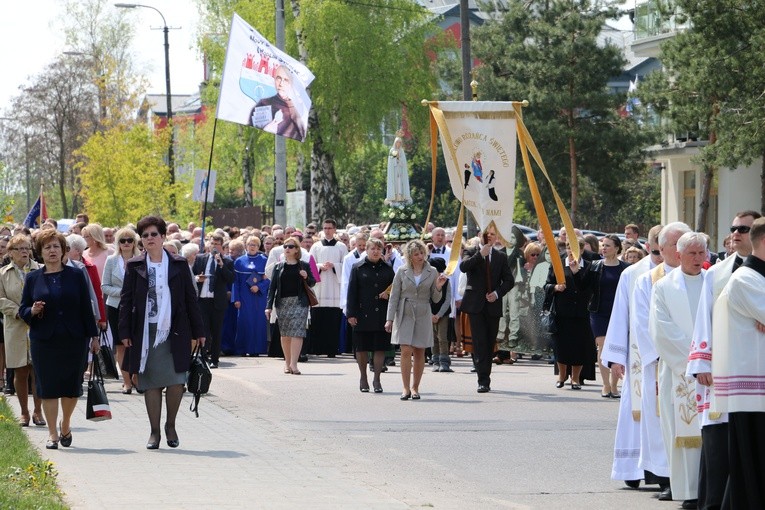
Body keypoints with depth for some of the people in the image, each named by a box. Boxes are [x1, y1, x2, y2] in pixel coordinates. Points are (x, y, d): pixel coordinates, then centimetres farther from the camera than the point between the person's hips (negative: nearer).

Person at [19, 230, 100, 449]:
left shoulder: (76, 276, 5)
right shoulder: (33, 279, 5)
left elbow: (86, 308, 6)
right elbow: (22, 310, 7)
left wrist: (93, 335, 4)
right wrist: (33, 311, -15)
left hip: (74, 340, 0)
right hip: (44, 342, 0)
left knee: (72, 386, 4)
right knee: (48, 387, -1)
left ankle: (65, 424, 28)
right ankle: (52, 433, 6)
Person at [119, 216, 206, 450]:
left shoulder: (178, 265, 6)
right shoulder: (134, 266, 5)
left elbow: (190, 299, 8)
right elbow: (126, 300, 5)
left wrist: (198, 331, 7)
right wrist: (125, 332, -2)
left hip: (174, 332, 0)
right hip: (145, 332, 0)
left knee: (176, 382, -7)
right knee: (150, 383, 2)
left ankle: (170, 425, 13)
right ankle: (154, 432, 10)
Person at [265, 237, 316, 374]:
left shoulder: (304, 266, 6)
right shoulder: (279, 267, 9)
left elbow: (312, 283, 12)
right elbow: (272, 287, 7)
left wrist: (306, 278, -10)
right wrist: (269, 306, 0)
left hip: (299, 302, -2)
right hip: (282, 302, 2)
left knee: (297, 332, -13)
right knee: (285, 334, 6)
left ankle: (293, 363, -16)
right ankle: (287, 362, 19)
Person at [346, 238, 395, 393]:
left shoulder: (387, 269, 9)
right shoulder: (358, 268, 2)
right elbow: (352, 292, 0)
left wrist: (389, 293, -6)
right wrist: (351, 314, -5)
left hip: (382, 315, 2)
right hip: (363, 314, -2)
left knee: (380, 348, 1)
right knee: (362, 348, 5)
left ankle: (376, 380, 11)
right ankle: (363, 379, 19)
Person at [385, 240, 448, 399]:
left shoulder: (432, 272, 5)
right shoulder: (402, 271, 2)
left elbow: (435, 299, 8)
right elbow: (394, 296, 4)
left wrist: (438, 287, -11)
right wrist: (389, 319, 0)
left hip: (423, 315, 1)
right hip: (404, 314, -1)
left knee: (419, 353, 4)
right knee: (406, 351, -11)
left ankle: (415, 388, 15)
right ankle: (406, 388, -7)